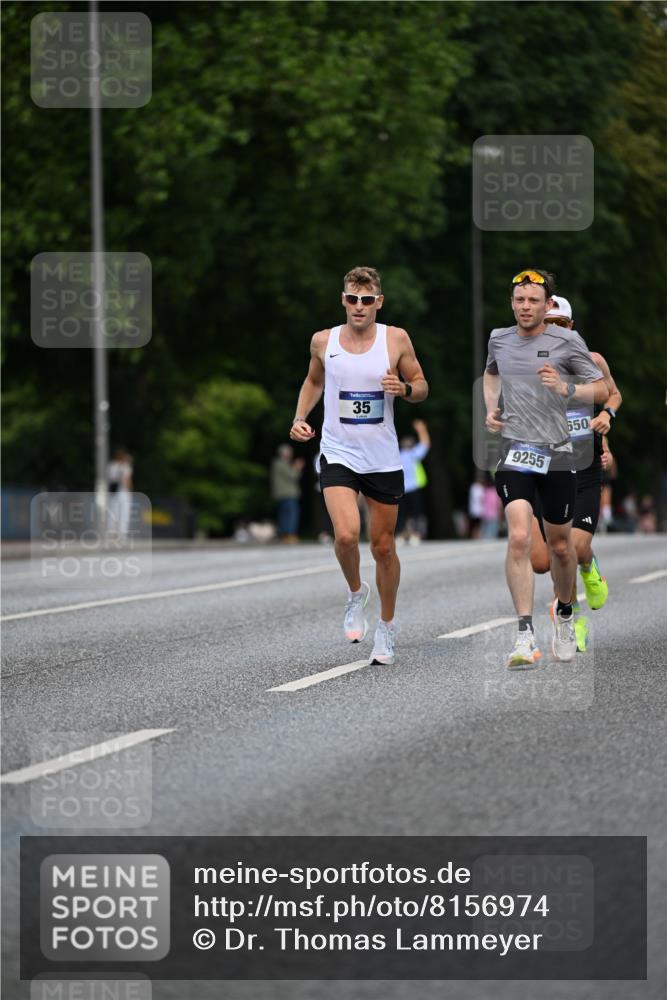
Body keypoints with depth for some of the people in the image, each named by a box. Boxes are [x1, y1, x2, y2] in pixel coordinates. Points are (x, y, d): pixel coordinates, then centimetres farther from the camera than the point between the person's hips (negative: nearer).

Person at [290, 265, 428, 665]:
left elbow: (422, 387, 5)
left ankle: (387, 626, 27)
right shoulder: (324, 341, 0)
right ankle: (356, 592, 9)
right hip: (338, 455, 0)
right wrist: (300, 417, 5)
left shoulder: (396, 339, -4)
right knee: (346, 535, -21)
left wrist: (405, 388, -18)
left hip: (383, 459, 0)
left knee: (384, 547, 8)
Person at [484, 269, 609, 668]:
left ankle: (565, 614, 40)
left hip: (557, 454, -1)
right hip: (515, 452, 1)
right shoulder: (499, 339, 7)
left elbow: (602, 390, -1)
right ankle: (526, 635, -19)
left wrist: (565, 389, -19)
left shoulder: (567, 341, -4)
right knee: (519, 538, -17)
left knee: (560, 544, 12)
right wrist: (491, 408, 13)